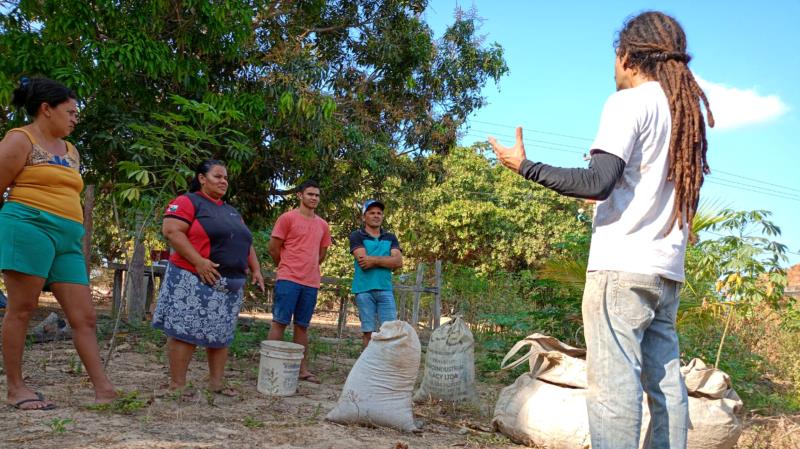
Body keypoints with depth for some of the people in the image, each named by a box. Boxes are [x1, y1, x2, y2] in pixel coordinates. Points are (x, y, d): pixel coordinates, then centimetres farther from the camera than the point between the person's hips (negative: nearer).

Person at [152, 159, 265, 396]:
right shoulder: (189, 201, -1)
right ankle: (177, 384, 0)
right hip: (195, 281, -7)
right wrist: (198, 261, -21)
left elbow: (245, 243, 25)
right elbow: (171, 230, -14)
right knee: (186, 331, -6)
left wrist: (255, 269, 10)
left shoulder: (231, 212, 23)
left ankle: (216, 381, 17)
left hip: (230, 284, 8)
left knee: (221, 334, 9)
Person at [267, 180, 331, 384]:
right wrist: (288, 268, 9)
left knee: (302, 326, 9)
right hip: (288, 280, -5)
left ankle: (303, 369, 13)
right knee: (279, 322, -5)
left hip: (311, 282, 5)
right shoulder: (287, 218, -2)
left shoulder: (322, 225, 14)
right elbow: (273, 248, 0)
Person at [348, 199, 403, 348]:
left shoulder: (390, 238, 15)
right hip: (364, 290, -3)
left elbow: (398, 262, 0)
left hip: (385, 289, 3)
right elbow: (363, 260, -11)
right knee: (368, 332, 2)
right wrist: (386, 260, -3)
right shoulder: (357, 236, 4)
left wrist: (374, 260, -9)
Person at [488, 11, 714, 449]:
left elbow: (598, 182, -17)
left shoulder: (629, 101, -6)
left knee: (613, 383, -8)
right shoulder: (687, 111, 18)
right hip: (666, 269, 8)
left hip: (622, 265, -8)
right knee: (664, 382, 9)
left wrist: (525, 165, -11)